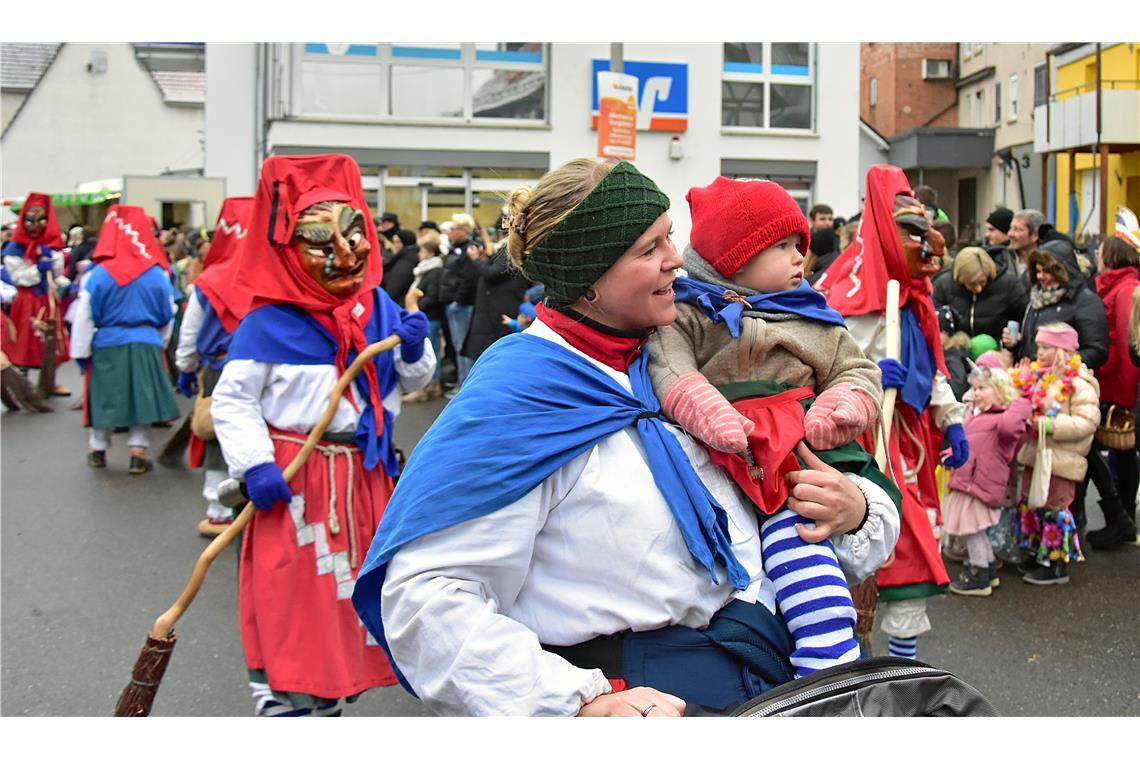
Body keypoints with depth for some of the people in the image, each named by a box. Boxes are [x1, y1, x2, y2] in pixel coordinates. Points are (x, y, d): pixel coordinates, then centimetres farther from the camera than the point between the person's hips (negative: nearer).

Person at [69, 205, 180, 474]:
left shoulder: (98, 274, -8)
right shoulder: (157, 274, -4)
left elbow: (84, 318, -6)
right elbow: (167, 317, 5)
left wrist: (81, 352, 2)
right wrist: (160, 342, 21)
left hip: (107, 345, 0)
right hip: (146, 346, 0)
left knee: (106, 397, 14)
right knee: (143, 398, 7)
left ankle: (98, 449, 28)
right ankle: (138, 453, 6)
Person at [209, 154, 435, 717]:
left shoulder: (378, 308, 4)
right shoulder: (267, 322, -13)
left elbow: (410, 382, 15)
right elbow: (232, 399, -12)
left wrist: (414, 353, -6)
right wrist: (254, 464, -23)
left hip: (366, 475, 6)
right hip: (294, 479, -6)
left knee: (350, 595, 18)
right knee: (292, 605, -1)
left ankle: (331, 700, 36)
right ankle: (282, 704, 14)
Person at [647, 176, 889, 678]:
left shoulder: (813, 319, 23)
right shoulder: (686, 315, 9)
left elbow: (857, 373, 20)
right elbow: (673, 377, -7)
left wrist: (832, 419, -3)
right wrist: (731, 431, -22)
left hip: (806, 450, 1)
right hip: (726, 462, -1)